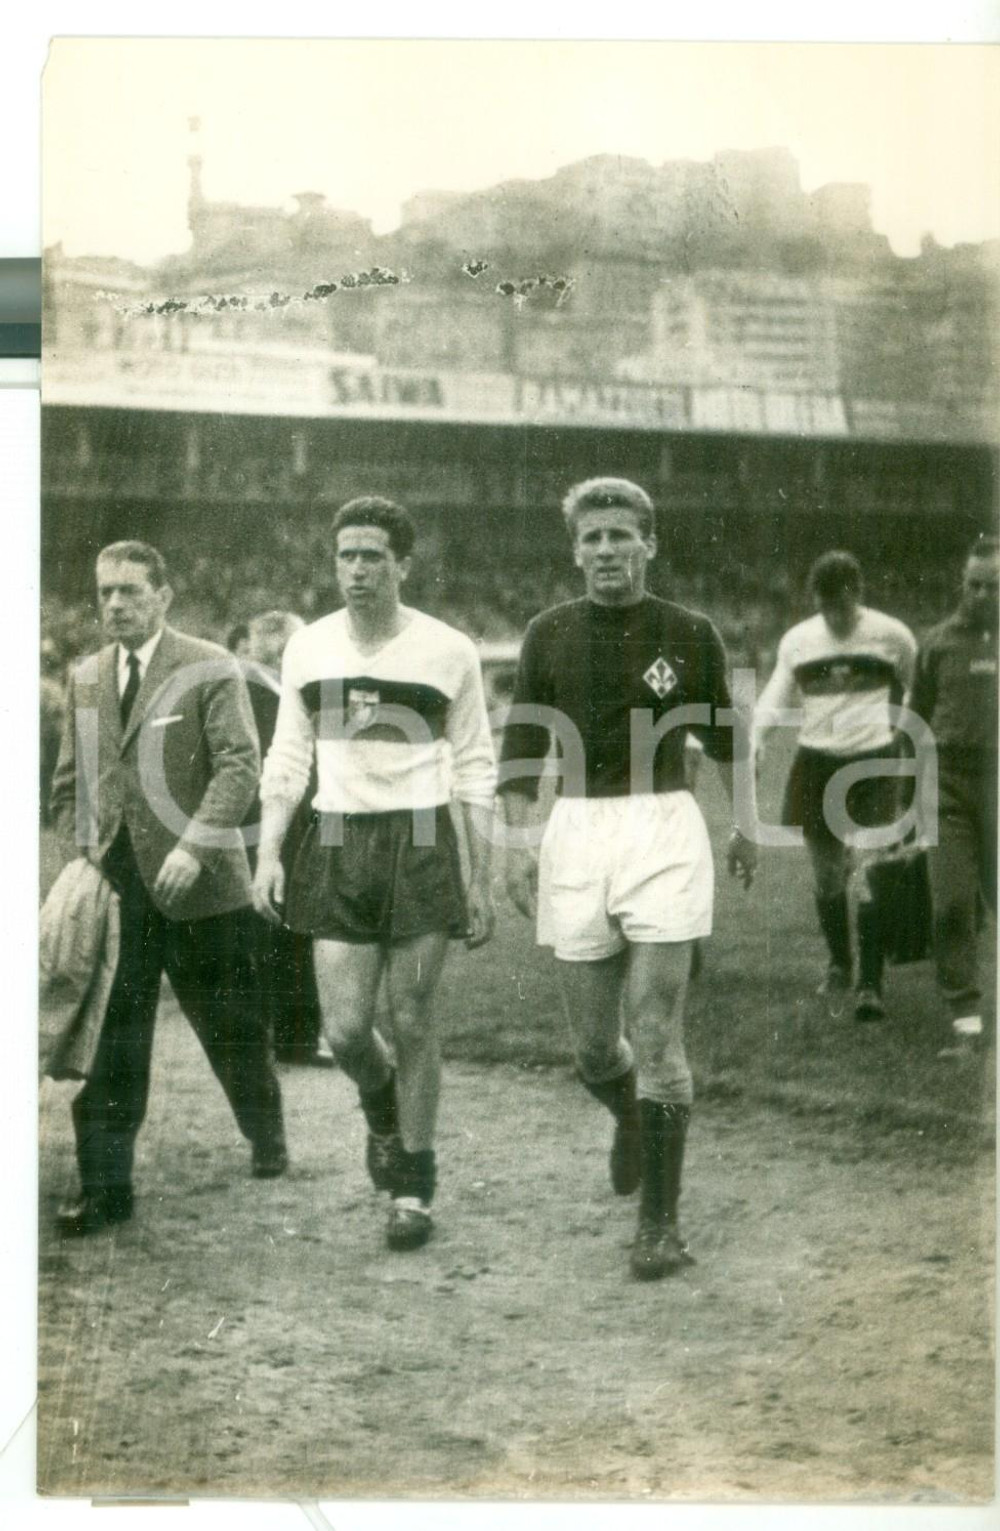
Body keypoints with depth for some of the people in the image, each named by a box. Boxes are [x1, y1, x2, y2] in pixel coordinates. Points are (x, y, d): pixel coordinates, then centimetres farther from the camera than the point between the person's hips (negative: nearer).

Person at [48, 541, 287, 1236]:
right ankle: (106, 1188, 2)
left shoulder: (209, 668, -5)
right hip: (115, 885, 4)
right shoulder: (87, 677, 12)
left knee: (230, 1024, 11)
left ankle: (267, 1140, 35)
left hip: (197, 884, -4)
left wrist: (195, 845, -23)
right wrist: (80, 853, 7)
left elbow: (239, 764, -13)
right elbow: (71, 780, 19)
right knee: (111, 1041, -2)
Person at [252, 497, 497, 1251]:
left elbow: (476, 770, 3)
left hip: (421, 845, -2)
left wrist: (482, 880, 1)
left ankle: (414, 1183, 17)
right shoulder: (308, 648, 6)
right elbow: (287, 757, 12)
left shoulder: (449, 651, -2)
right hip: (336, 845, 2)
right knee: (345, 1028, -3)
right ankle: (382, 1111, 32)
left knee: (412, 1019, 1)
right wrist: (268, 853, 1)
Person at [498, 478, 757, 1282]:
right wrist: (519, 842, -2)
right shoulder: (549, 635, 3)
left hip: (664, 830, -2)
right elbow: (523, 746, 7)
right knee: (593, 1043, 8)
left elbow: (725, 738, 13)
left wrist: (747, 827, 20)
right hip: (576, 831, 2)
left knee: (656, 1031, -9)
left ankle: (661, 1221, -1)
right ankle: (632, 1118, 43)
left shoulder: (690, 634, 0)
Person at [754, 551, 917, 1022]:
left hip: (874, 761, -3)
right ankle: (839, 964, 31)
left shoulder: (891, 635, -1)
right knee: (826, 873, 8)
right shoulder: (797, 640, 5)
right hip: (816, 763, 3)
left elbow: (921, 693, 13)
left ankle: (870, 985, -9)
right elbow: (777, 696, 9)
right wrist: (756, 736, -9)